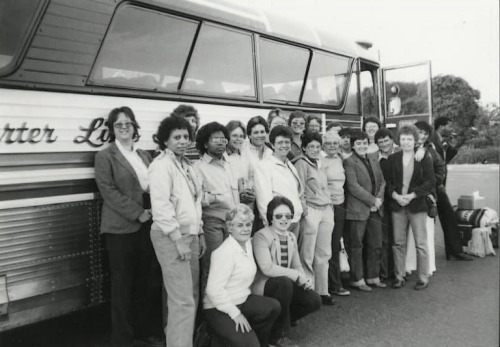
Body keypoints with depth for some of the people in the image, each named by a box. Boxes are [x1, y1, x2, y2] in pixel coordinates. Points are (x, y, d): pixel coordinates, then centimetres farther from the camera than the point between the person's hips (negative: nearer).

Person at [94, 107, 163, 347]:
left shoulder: (144, 155, 15)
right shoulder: (105, 156, -2)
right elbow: (108, 191, -11)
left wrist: (153, 211, -3)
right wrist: (137, 213, -16)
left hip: (146, 225, 5)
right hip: (121, 228, -5)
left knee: (144, 280, 13)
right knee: (122, 283, 1)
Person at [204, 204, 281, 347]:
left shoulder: (247, 243, 5)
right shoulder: (225, 252, -22)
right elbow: (214, 289, -26)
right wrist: (235, 314, -21)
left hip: (241, 300, 8)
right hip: (219, 310, -8)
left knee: (273, 307, -13)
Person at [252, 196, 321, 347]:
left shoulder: (291, 237, 8)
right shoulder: (261, 236, -16)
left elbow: (297, 265, 13)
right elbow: (267, 268, -28)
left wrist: (305, 280, -9)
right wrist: (297, 276, -24)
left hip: (285, 284, 7)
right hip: (262, 286, -7)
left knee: (314, 301, -10)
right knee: (284, 282, -36)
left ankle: (277, 321, 14)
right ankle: (278, 334, -15)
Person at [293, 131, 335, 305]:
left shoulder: (318, 163, 17)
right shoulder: (301, 163, -4)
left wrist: (330, 209, 14)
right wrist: (303, 210, -10)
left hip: (326, 210, 7)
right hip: (310, 211, -7)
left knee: (324, 254, 10)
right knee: (307, 255, -2)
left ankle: (322, 291, 20)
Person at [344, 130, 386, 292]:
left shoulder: (374, 159, 14)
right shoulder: (349, 162, -7)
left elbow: (382, 181, 13)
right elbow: (353, 186, -14)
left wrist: (379, 199, -3)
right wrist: (372, 200, -13)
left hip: (375, 209, 7)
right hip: (358, 210, -6)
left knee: (375, 245, 12)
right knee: (356, 246, 2)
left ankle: (373, 277, 25)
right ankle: (357, 279, 13)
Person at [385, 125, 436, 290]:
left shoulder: (424, 158, -1)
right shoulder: (392, 159, 7)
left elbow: (431, 182, -5)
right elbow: (388, 181, 7)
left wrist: (412, 195, -14)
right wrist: (396, 195, -11)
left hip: (417, 205, -3)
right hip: (397, 205, 3)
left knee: (421, 243, 2)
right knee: (398, 243, 8)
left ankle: (423, 278, 14)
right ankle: (399, 276, 18)